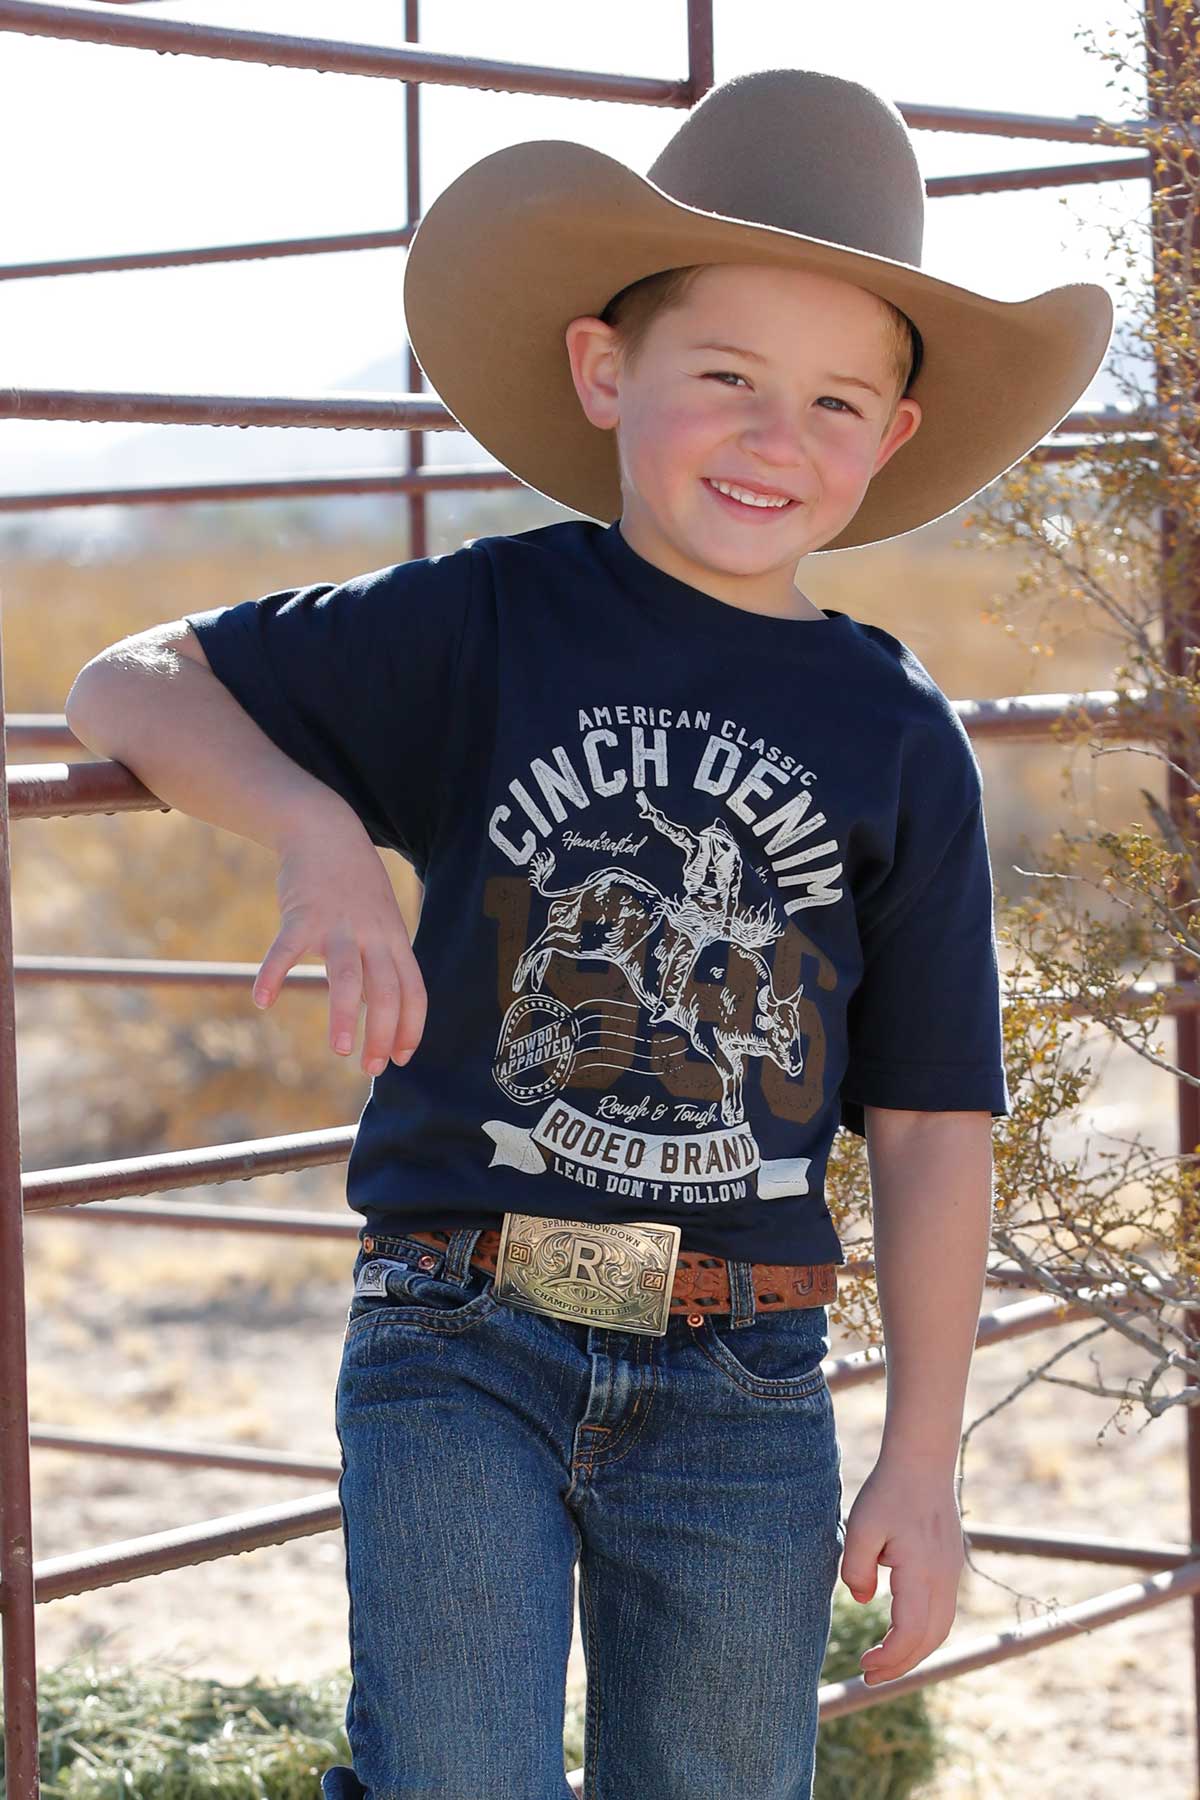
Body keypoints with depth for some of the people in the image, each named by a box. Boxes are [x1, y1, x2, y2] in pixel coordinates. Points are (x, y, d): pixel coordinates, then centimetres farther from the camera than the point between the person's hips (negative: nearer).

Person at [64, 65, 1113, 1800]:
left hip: (741, 1391, 2)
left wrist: (922, 1462, 3)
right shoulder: (482, 626, 0)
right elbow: (131, 683, 3)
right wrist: (320, 834, -16)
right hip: (459, 1342, -2)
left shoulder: (899, 734, 3)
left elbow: (933, 1120, 5)